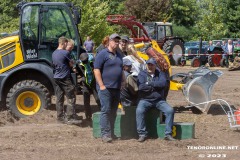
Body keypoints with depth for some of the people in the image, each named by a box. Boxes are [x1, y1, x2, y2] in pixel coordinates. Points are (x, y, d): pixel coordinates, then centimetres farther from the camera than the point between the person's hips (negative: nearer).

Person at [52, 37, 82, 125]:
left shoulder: (54, 53, 8)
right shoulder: (65, 53, -15)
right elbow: (71, 64, -5)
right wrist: (73, 62, 17)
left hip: (56, 78, 8)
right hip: (65, 78, -8)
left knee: (59, 98, 11)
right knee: (71, 98, -3)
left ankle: (60, 117, 15)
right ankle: (70, 117, -8)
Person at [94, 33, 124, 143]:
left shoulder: (118, 55, 18)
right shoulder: (102, 54, -6)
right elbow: (96, 70, -12)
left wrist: (123, 82, 18)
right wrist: (101, 85, -17)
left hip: (116, 88, 8)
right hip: (105, 88, -7)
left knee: (113, 112, 11)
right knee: (106, 110, -9)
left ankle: (111, 133, 18)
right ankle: (105, 134, -9)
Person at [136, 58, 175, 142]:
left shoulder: (160, 73, 9)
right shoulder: (142, 74, 4)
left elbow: (163, 83, -12)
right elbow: (141, 87, -13)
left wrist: (149, 83, -12)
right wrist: (156, 86, -9)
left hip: (159, 100, 2)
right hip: (145, 100, -2)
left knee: (170, 110, -20)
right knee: (139, 111, -31)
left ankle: (168, 134, -12)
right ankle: (142, 134, -23)